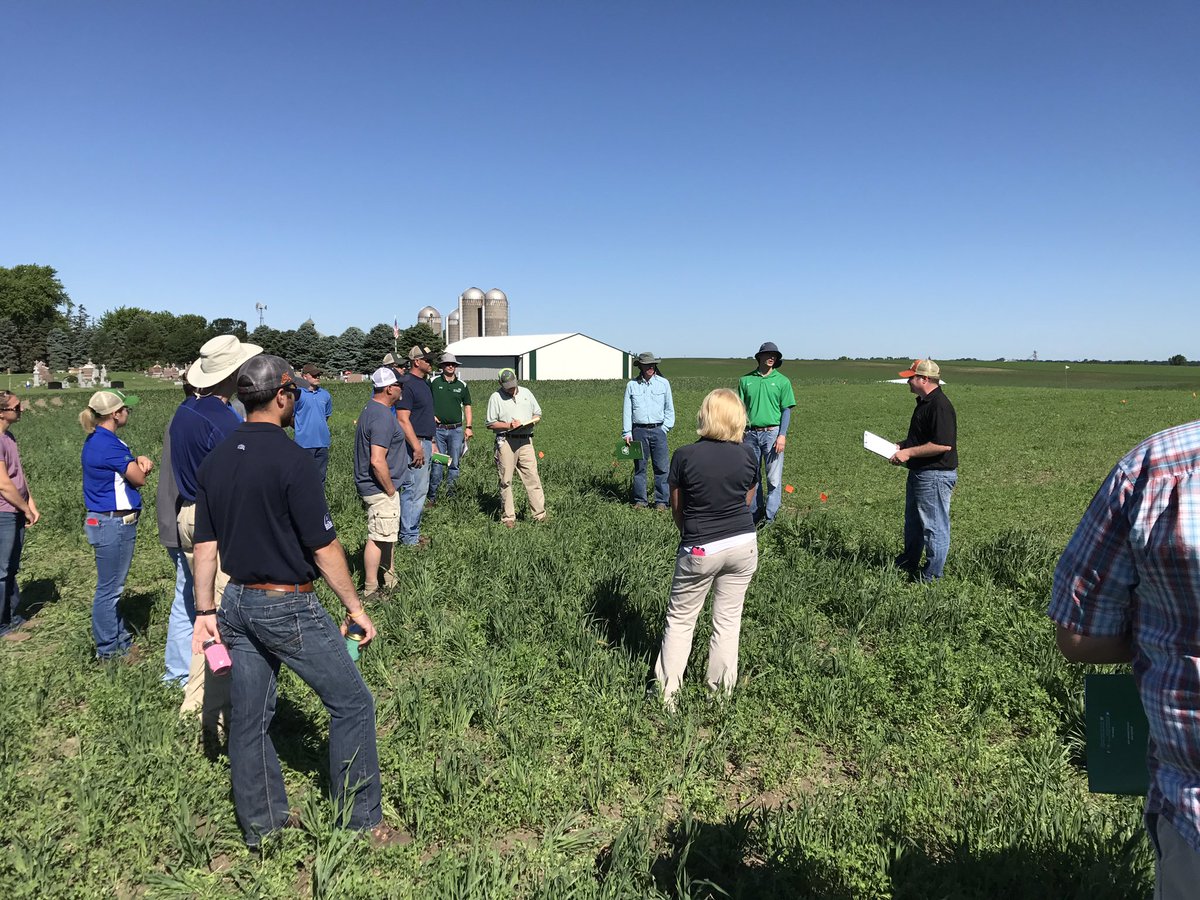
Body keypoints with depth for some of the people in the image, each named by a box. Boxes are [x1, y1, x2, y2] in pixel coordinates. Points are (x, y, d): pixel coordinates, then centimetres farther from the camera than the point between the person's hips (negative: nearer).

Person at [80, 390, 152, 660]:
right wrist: (141, 465, 7)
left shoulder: (97, 440, 11)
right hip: (114, 523, -11)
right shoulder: (107, 444, -20)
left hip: (104, 521, 11)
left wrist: (137, 460, -7)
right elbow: (139, 478, -15)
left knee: (113, 587, 18)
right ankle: (108, 649, 11)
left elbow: (122, 465, 14)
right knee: (109, 589, 0)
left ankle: (122, 639, 30)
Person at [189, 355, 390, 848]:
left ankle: (260, 828, 31)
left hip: (237, 603, 8)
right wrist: (355, 608, -7)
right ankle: (360, 823, 16)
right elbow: (324, 547, -16)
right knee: (351, 703, 6)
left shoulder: (214, 461, 4)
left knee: (249, 718, 16)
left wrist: (205, 611, 14)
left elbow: (205, 545, 7)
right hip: (288, 608, -8)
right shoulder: (292, 459, -19)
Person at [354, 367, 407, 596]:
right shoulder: (382, 417, -23)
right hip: (380, 489, -11)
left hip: (376, 488, 11)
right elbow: (377, 461, -29)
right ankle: (370, 590, 9)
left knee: (387, 536, 20)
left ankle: (389, 581, 32)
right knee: (378, 538, -1)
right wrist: (390, 489, -17)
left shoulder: (371, 409, 11)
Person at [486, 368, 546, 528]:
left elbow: (538, 413, 21)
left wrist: (532, 421, -1)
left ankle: (540, 514, 2)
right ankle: (508, 517, 8)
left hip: (525, 441, 3)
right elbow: (490, 424, 0)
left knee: (533, 477, -1)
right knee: (506, 481, 1)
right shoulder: (496, 398, 3)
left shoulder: (526, 393, 14)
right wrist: (508, 425, -13)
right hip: (506, 441, -3)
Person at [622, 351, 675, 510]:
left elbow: (669, 408, 12)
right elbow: (627, 410, 8)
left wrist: (665, 427, 2)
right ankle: (640, 500, 12)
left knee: (661, 467, -2)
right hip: (639, 430, 0)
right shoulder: (632, 385, 8)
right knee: (639, 467, 4)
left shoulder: (663, 383, 9)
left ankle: (661, 501, 6)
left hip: (658, 430, 0)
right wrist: (626, 433, 2)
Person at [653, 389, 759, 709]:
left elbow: (676, 508, -2)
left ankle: (667, 694, 15)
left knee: (680, 620, 11)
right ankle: (721, 693, 22)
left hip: (700, 551, -3)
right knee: (728, 620, 13)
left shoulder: (684, 456, -13)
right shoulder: (749, 454, -5)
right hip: (744, 546, 3)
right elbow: (747, 500, 7)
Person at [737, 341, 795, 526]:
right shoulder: (746, 380, 8)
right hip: (750, 434, 2)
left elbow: (786, 410, 1)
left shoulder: (782, 381, 3)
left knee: (774, 478, -1)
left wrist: (782, 435, -10)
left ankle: (770, 517, 5)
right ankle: (755, 514, 21)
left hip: (772, 433, -2)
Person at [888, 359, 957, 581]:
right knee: (913, 522, 23)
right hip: (919, 472, 11)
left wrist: (909, 452, -21)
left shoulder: (940, 406, -21)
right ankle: (907, 565, 39)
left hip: (936, 475, -11)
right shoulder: (924, 403, 13)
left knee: (934, 526, 1)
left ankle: (931, 577, 12)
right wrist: (901, 446, 9)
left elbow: (943, 444, -28)